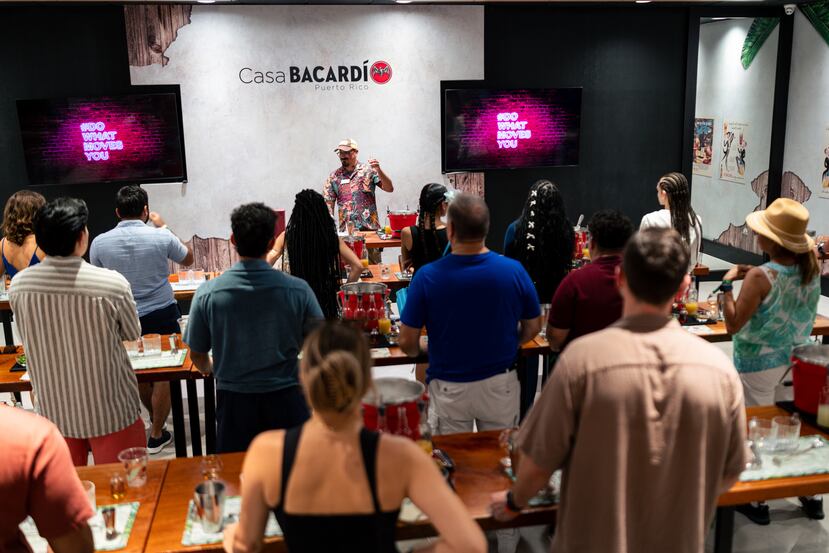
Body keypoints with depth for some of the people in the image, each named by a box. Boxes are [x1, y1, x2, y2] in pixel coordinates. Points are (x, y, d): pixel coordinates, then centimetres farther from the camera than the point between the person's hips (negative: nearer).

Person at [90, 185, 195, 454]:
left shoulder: (100, 242, -7)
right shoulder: (161, 237, -13)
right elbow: (188, 259, 7)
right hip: (162, 314, -2)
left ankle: (155, 419, 39)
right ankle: (157, 435, 17)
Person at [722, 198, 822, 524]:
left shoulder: (761, 277, -25)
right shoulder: (811, 269, -5)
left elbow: (733, 325, -22)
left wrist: (728, 283, -16)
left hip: (758, 366, -6)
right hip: (795, 360, 7)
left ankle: (757, 500, 22)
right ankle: (811, 493, 34)